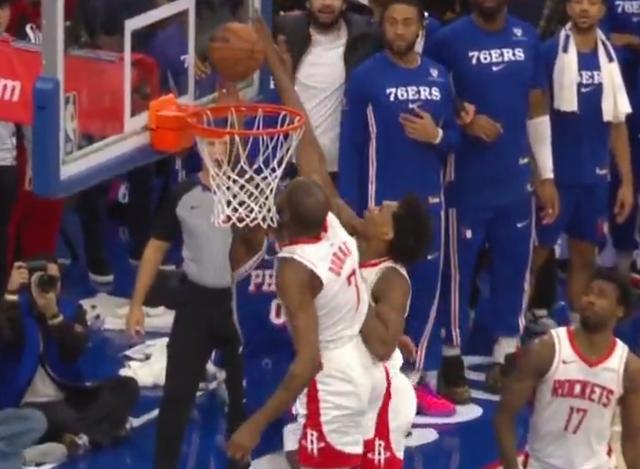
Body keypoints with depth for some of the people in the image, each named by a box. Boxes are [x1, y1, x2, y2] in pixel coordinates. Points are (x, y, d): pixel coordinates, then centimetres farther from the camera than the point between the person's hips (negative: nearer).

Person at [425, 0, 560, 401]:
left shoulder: (527, 38, 5)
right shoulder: (448, 40, -8)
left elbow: (537, 109, 10)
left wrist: (546, 175, 9)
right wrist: (464, 120, -19)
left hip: (516, 178, 4)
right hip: (467, 179, -4)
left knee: (515, 265, 9)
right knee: (458, 267, 3)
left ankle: (507, 358, 20)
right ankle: (452, 359, 13)